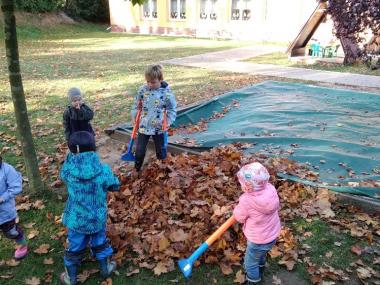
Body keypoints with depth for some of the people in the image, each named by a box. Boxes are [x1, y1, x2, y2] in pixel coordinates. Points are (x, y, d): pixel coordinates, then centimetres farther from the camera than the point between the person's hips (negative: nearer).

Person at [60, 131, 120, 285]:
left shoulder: (67, 170, -22)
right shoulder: (103, 170, -23)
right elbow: (115, 185, -5)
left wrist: (72, 156, -1)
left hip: (76, 219, 0)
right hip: (98, 218, 0)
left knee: (74, 248, 21)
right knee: (100, 243, 25)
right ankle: (106, 268, 45)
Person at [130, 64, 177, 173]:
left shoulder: (166, 92, -13)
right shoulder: (142, 90, -3)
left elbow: (172, 109, -5)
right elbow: (136, 104, 10)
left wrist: (168, 122, -14)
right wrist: (134, 116, 5)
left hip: (159, 128, -2)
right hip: (143, 126, 2)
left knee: (161, 151, 14)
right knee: (139, 150, 8)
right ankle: (137, 170, 27)